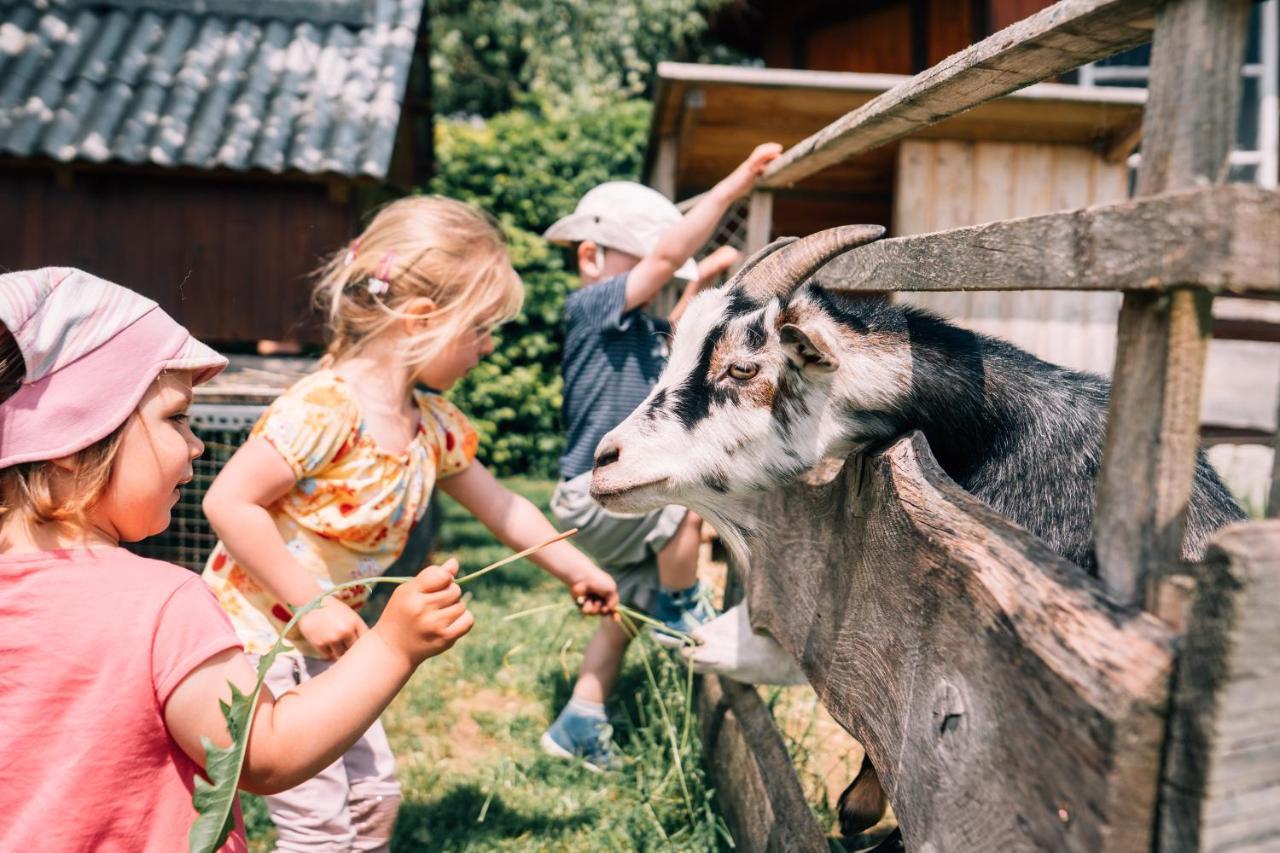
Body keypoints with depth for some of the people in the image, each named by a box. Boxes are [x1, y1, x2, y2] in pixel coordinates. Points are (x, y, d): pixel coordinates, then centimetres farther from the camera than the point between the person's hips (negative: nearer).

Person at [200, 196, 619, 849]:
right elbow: (229, 502, -27)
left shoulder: (434, 427, -1)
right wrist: (313, 605, -24)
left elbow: (499, 507, 11)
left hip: (323, 645, 8)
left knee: (372, 797, 17)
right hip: (254, 635, -8)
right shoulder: (326, 408, -26)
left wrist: (580, 572, 17)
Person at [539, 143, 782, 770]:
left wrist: (702, 283, 21)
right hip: (594, 493, -10)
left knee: (626, 608, 18)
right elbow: (666, 255, -26)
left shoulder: (632, 324, 12)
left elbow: (669, 337, 35)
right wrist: (734, 184, -27)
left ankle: (578, 726, 29)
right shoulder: (590, 306, -15)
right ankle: (684, 613, -4)